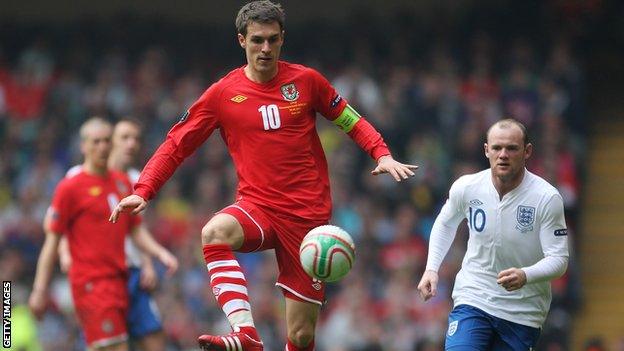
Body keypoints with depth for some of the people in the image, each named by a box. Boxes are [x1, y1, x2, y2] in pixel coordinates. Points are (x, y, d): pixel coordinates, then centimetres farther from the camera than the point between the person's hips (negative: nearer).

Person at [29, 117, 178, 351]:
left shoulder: (122, 182, 15)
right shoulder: (70, 187, -5)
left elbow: (135, 231, 23)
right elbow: (52, 241, -4)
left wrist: (160, 253, 6)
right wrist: (40, 290, -6)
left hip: (119, 279, 7)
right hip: (91, 281, -7)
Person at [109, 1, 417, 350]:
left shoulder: (306, 81, 3)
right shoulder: (222, 94, 2)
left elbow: (350, 121, 15)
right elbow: (176, 145, 5)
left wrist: (382, 154, -1)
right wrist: (143, 191, -7)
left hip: (308, 214, 0)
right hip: (257, 205, 0)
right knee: (215, 232, -37)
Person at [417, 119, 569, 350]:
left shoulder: (547, 198, -14)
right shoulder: (466, 187, -6)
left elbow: (558, 259, -15)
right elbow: (445, 224, 16)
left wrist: (525, 276, -34)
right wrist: (431, 269, 7)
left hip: (523, 313, -1)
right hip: (472, 298, 1)